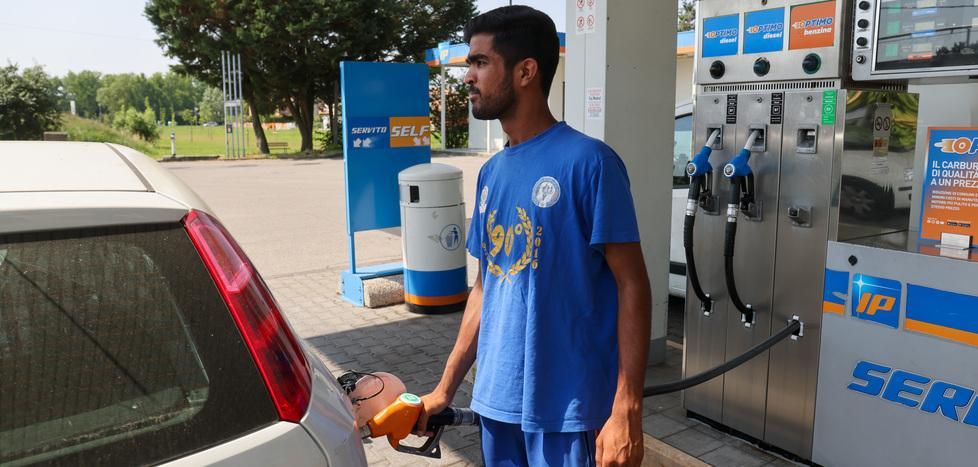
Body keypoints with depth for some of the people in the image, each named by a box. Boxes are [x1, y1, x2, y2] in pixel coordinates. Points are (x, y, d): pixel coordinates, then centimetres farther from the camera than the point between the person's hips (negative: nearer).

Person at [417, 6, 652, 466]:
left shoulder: (587, 161, -13)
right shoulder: (492, 172, 6)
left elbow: (632, 286, -13)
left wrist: (626, 412, -17)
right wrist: (446, 387, 12)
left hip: (566, 405, -6)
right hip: (497, 397, 6)